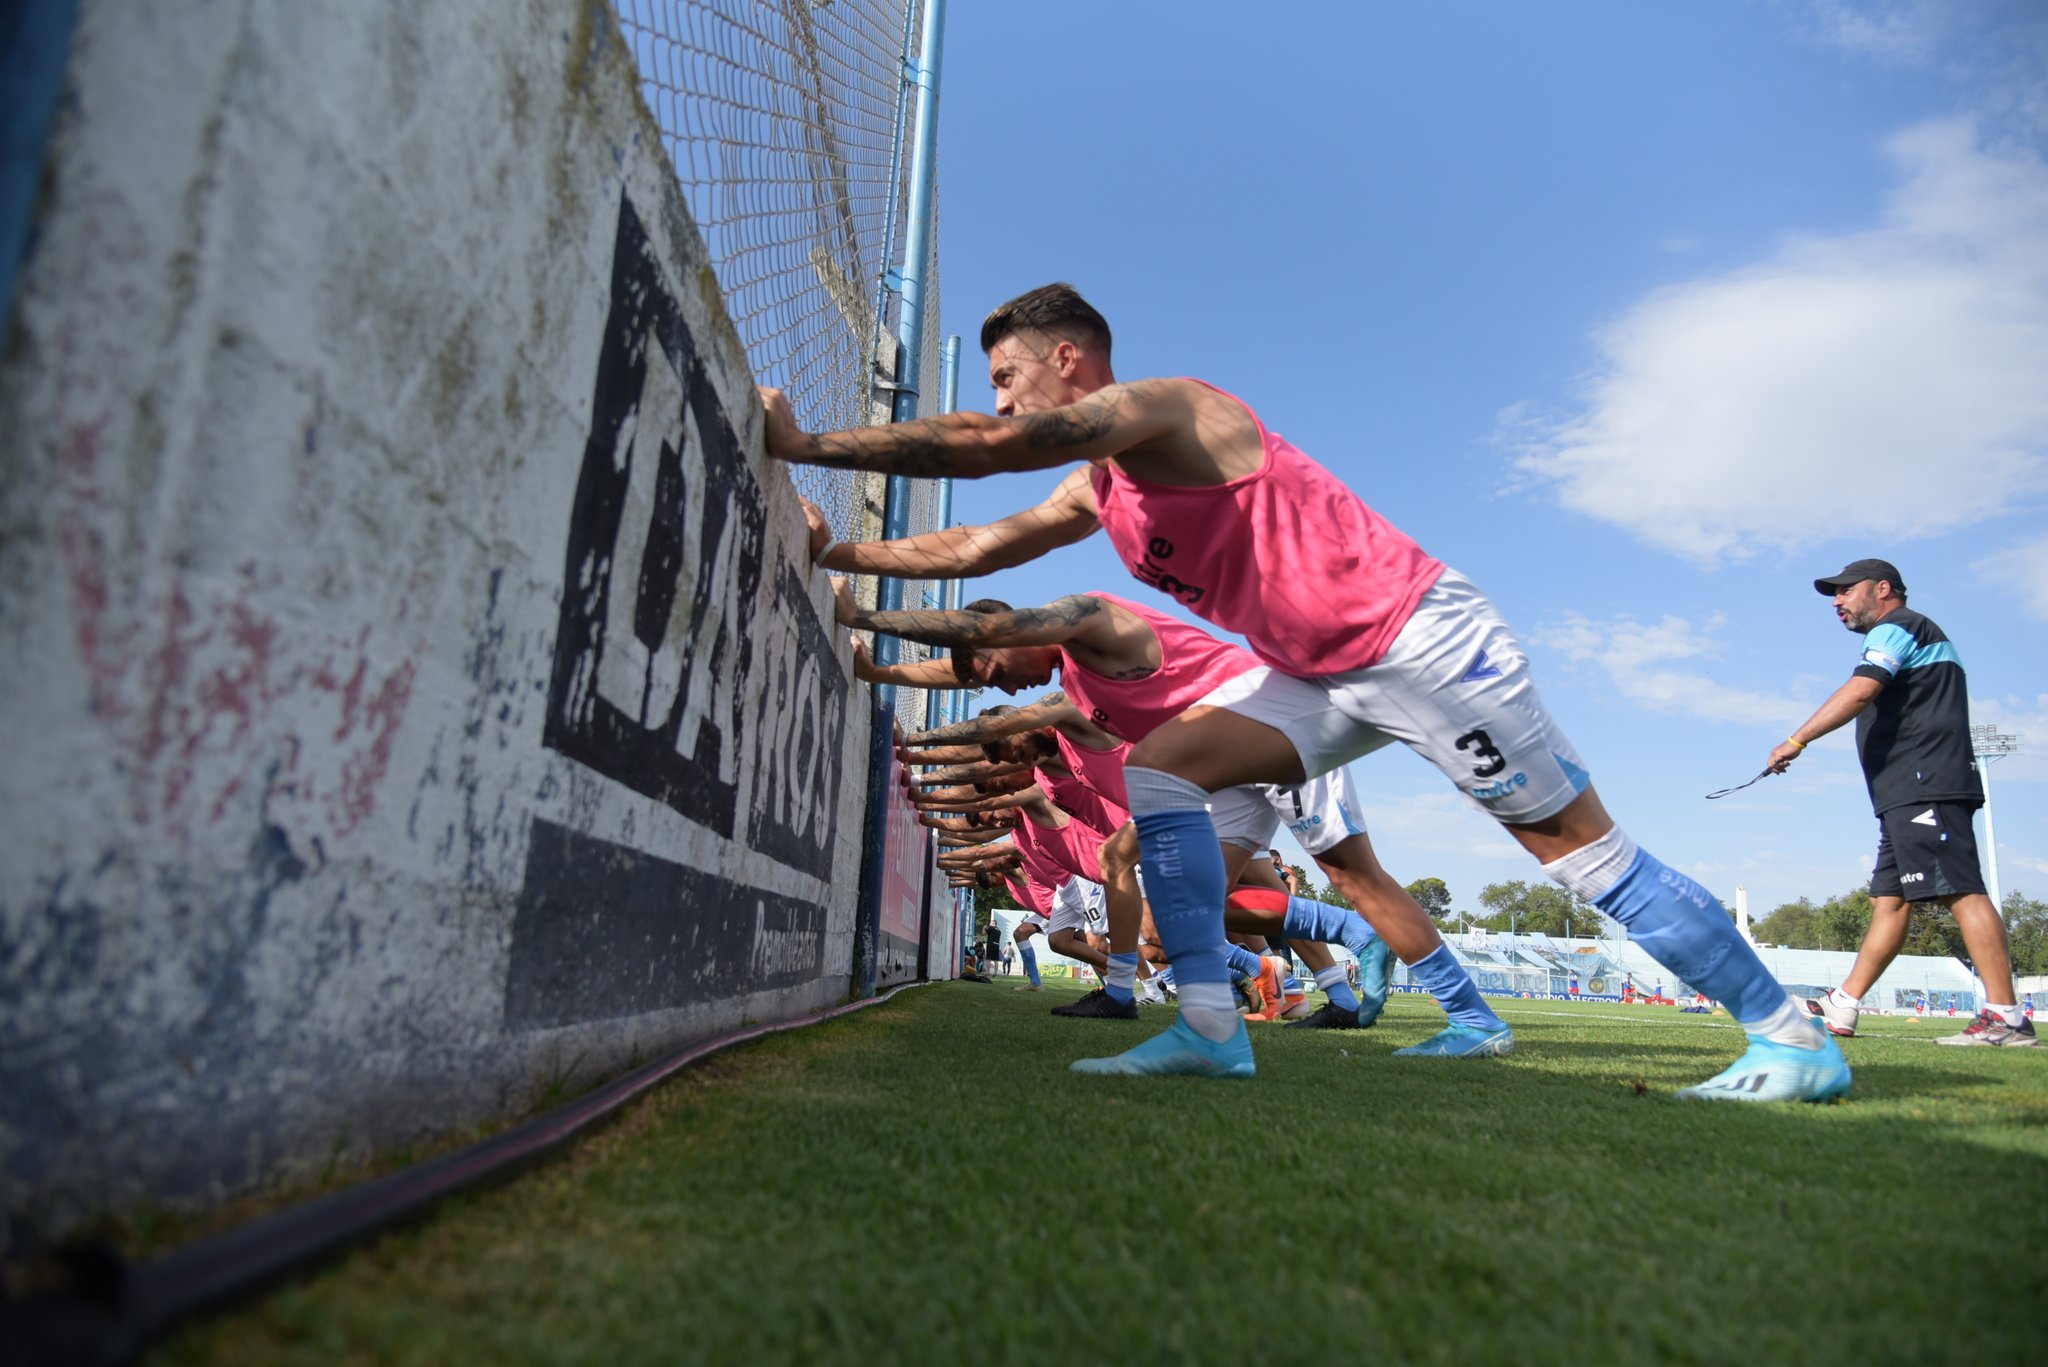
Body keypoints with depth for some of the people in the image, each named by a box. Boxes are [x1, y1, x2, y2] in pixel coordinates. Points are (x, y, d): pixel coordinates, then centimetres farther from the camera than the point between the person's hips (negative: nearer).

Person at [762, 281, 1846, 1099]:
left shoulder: (1162, 409, -15)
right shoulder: (1096, 492, 12)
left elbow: (984, 447, -27)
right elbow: (970, 548, 17)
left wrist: (804, 443, -20)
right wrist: (834, 553, 14)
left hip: (1420, 636, -9)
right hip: (1326, 675, 9)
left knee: (1579, 846, -4)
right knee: (1156, 770, -4)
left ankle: (1791, 1038, 13)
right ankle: (1210, 1028, -5)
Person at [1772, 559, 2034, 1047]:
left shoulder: (1897, 627, -1)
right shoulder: (1917, 636, 29)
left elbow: (1858, 692, -19)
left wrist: (1796, 741, -18)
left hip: (1925, 787, -11)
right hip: (1909, 798, 11)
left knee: (1961, 892, -13)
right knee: (1889, 900, 6)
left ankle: (2005, 1016, -15)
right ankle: (1841, 1008, 8)